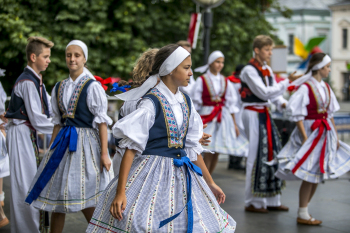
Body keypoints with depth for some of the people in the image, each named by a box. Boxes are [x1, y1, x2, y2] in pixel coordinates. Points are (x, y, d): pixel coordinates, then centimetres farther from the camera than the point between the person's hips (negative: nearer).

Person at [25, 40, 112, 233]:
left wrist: (104, 153, -14)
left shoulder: (92, 87, -7)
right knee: (56, 194, 8)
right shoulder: (59, 88, 10)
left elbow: (101, 122, -10)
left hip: (85, 143, -6)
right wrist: (50, 150, 14)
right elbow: (57, 122, 15)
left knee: (85, 199, -4)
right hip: (64, 142, 6)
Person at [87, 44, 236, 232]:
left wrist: (210, 183, 19)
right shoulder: (152, 103, -12)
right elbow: (131, 147, -16)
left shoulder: (185, 102, 8)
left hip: (182, 177, 7)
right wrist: (120, 192, -23)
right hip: (153, 174, -7)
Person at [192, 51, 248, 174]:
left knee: (217, 150, 2)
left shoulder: (225, 81, 11)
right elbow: (196, 102, 1)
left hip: (223, 117, 4)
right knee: (209, 149, -11)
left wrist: (234, 123, 8)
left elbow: (231, 103, 11)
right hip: (207, 116, -4)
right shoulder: (202, 80, 0)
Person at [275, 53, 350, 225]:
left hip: (325, 132, 8)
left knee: (318, 174, 10)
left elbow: (330, 113, 15)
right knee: (309, 175, -5)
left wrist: (335, 136, 13)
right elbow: (297, 114, -15)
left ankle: (304, 210, 21)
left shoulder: (325, 87, 10)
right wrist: (305, 137, -18)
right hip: (310, 131, -8)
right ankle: (302, 215, 5)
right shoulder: (305, 87, -14)